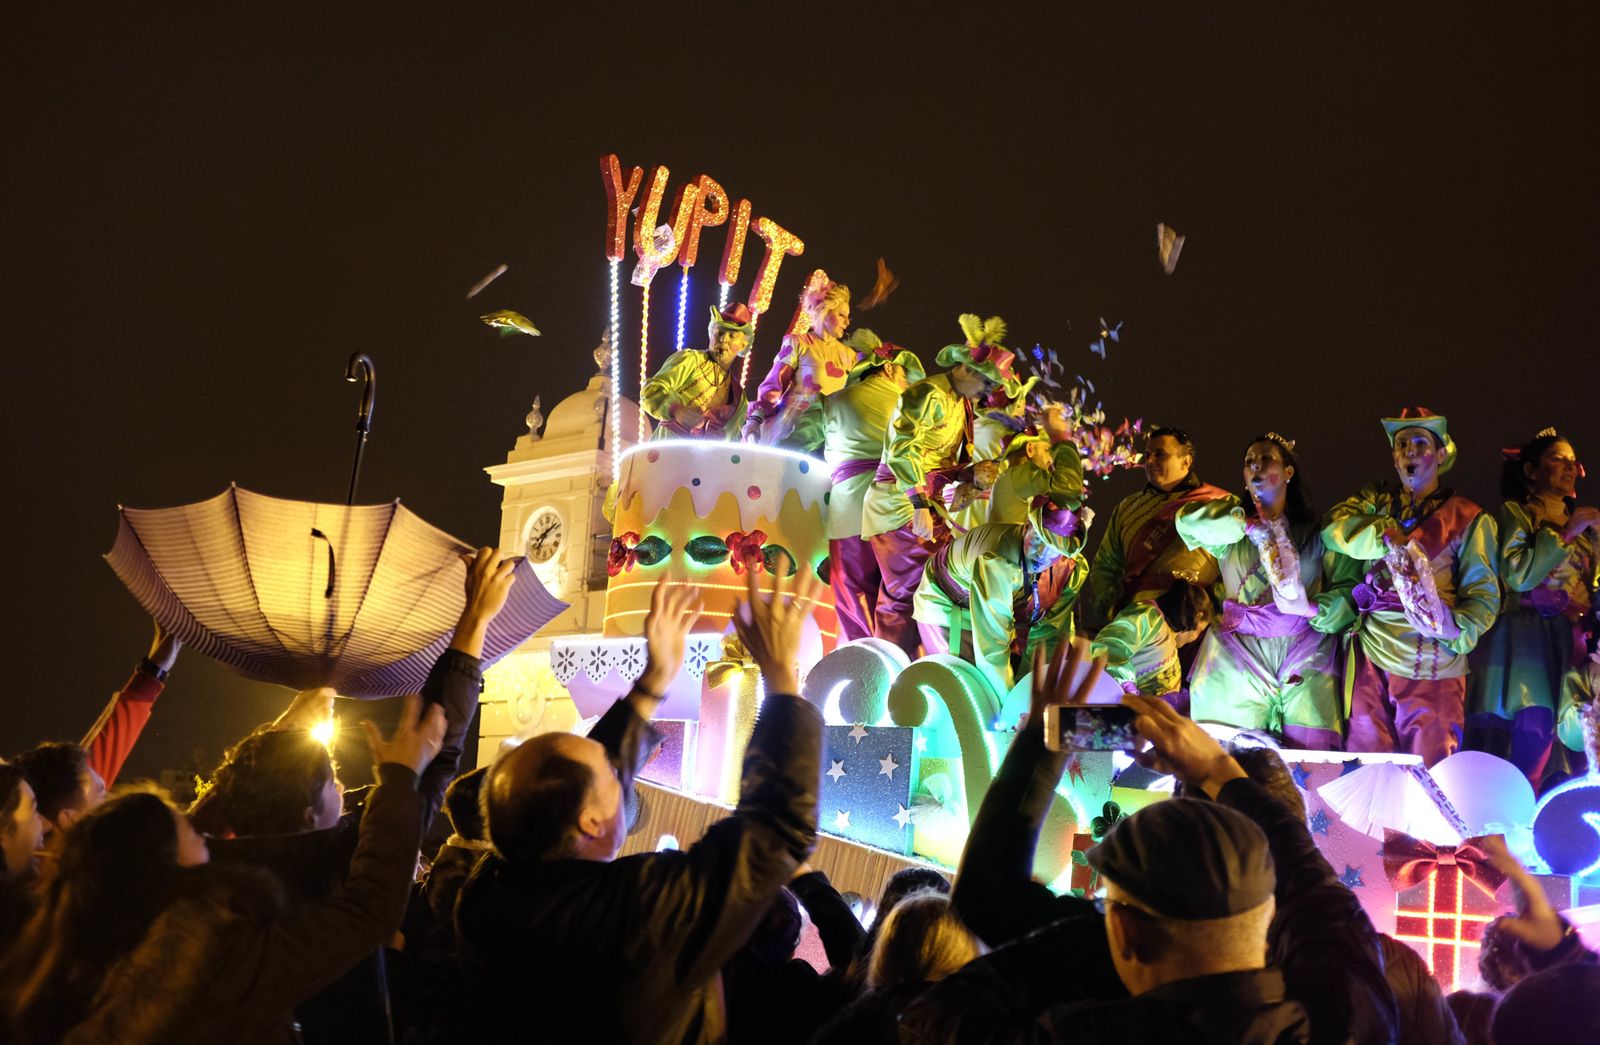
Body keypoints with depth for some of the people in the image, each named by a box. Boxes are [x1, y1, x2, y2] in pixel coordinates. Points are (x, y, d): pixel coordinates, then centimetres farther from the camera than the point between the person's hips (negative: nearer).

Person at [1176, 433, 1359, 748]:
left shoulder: (1316, 530, 12)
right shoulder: (1232, 533, 16)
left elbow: (1348, 586, 3)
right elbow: (1188, 520, -4)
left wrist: (1317, 609, -14)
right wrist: (1249, 524, -2)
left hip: (1305, 651, -1)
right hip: (1238, 652, 1)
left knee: (1310, 757, -15)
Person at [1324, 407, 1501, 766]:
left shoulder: (1468, 518, 5)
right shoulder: (1377, 500, 15)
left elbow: (1483, 592, 0)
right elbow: (1334, 527, -4)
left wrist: (1456, 629, -19)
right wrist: (1387, 536, -18)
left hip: (1431, 666, -3)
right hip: (1370, 659, 3)